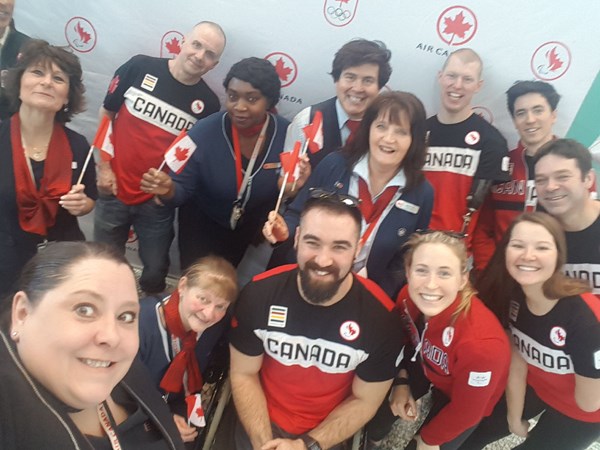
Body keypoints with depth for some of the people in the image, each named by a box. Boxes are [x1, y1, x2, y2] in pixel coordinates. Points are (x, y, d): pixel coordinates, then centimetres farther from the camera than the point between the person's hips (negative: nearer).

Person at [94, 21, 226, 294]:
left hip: (158, 201, 0)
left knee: (155, 271, 11)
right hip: (114, 190, 1)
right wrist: (103, 167, -3)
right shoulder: (140, 67, -8)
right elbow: (106, 115, 2)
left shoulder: (208, 103, -7)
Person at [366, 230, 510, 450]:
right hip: (426, 367, 4)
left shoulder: (481, 344, -43)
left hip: (464, 399, -3)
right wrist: (401, 381, -10)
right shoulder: (408, 297, -28)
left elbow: (465, 410, -23)